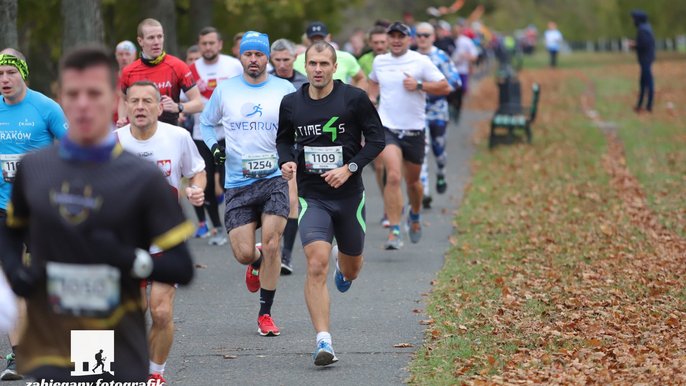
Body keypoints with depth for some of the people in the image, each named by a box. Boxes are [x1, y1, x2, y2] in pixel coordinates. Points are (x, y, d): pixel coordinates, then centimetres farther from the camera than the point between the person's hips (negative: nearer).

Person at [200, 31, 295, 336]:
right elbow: (206, 122, 20)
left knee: (271, 244, -15)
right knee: (244, 253, -5)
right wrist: (213, 146, 1)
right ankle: (257, 263, 35)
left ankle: (265, 314, -1)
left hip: (276, 177, -1)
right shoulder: (225, 90, 5)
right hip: (237, 183, 1)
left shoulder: (285, 90, 2)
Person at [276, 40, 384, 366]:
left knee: (351, 270, 17)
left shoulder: (354, 98, -7)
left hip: (349, 195, 0)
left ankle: (343, 263, 58)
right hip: (312, 197, 0)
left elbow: (376, 139, -3)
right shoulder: (291, 103, 0)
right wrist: (286, 162, -6)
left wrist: (349, 169, -15)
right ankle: (323, 342, -18)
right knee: (316, 266, -19)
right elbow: (283, 139, 15)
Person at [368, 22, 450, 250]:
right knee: (393, 176, -19)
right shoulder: (379, 62, 7)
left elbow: (445, 87, -5)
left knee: (412, 180, 15)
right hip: (387, 128, 0)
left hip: (414, 130, 0)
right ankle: (394, 231, -19)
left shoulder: (421, 62, -3)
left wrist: (419, 85, -17)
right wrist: (370, 98, 10)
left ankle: (415, 216, 46)